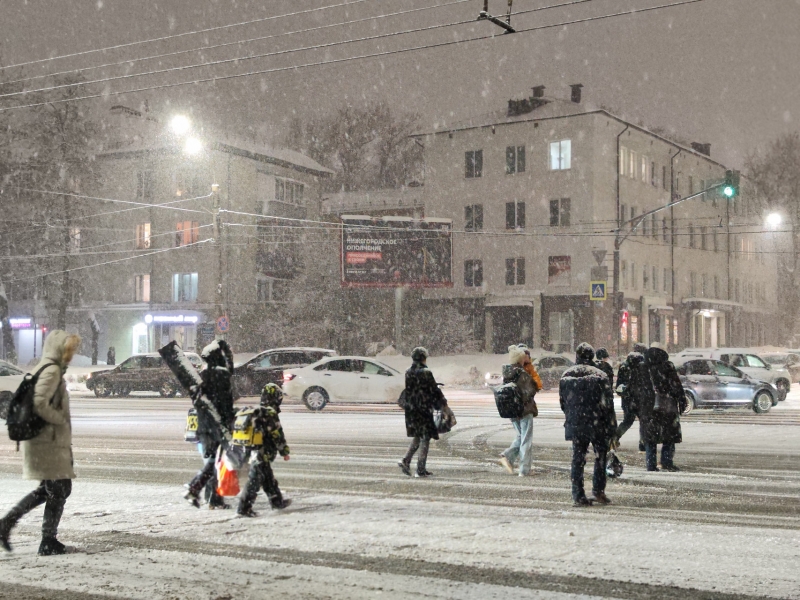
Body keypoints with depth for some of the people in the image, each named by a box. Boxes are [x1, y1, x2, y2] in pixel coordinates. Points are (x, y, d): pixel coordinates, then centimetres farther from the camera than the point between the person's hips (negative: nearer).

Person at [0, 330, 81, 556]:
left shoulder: (45, 369, 15)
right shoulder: (52, 371, -15)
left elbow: (34, 401, 18)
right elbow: (39, 404, -26)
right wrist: (62, 420, -13)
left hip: (45, 441, 10)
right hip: (49, 442, -10)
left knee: (47, 490, 19)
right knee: (59, 490, 1)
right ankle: (48, 542, 9)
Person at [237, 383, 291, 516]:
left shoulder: (255, 412, 11)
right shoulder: (270, 413, -15)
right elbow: (277, 435, -13)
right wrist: (285, 451, -4)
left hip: (253, 451, 9)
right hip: (263, 453, -9)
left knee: (268, 479, 21)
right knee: (255, 480, -6)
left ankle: (277, 500, 35)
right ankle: (244, 508, -5)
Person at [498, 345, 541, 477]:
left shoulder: (507, 373, 3)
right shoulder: (523, 375, -18)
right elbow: (529, 392, -21)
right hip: (525, 410, -7)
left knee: (520, 436, 22)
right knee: (526, 440, 3)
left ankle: (507, 456, 3)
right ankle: (524, 470, 5)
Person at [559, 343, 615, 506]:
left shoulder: (566, 375, 3)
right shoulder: (599, 375, -6)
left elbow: (562, 401, 7)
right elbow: (607, 401, -8)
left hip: (575, 424, 3)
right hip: (597, 425, -3)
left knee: (577, 458, 7)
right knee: (600, 456, 12)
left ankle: (578, 495, 6)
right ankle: (598, 489, 7)